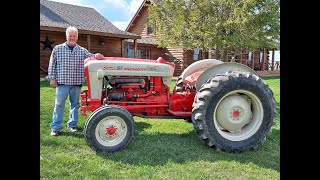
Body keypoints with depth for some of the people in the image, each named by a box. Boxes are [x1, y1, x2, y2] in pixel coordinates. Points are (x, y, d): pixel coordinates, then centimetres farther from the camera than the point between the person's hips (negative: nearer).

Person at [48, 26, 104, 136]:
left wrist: (97, 56, -21)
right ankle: (55, 128, 9)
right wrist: (52, 78, -1)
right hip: (62, 82, -2)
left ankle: (72, 125, 24)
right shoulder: (57, 49, 4)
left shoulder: (82, 51, 8)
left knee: (75, 104, 11)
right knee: (59, 104, 1)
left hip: (77, 83, 2)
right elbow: (52, 65, 5)